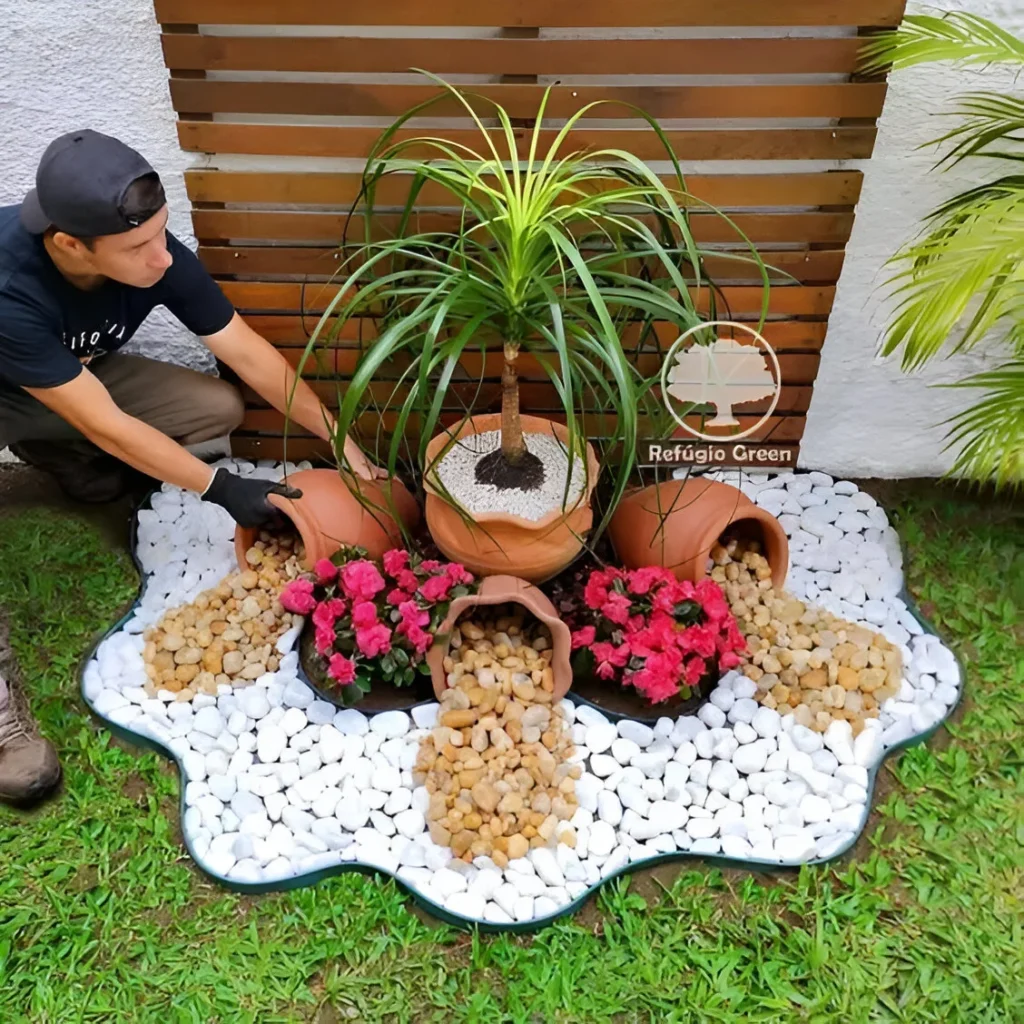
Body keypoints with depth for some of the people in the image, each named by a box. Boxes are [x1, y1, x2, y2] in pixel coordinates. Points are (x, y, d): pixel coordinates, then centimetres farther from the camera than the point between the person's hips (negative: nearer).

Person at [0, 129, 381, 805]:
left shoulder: (154, 253, -27)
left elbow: (249, 352, -19)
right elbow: (104, 422, -37)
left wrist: (340, 440, -19)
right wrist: (222, 491, -31)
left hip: (79, 374, 5)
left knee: (220, 409, -16)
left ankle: (57, 455, 7)